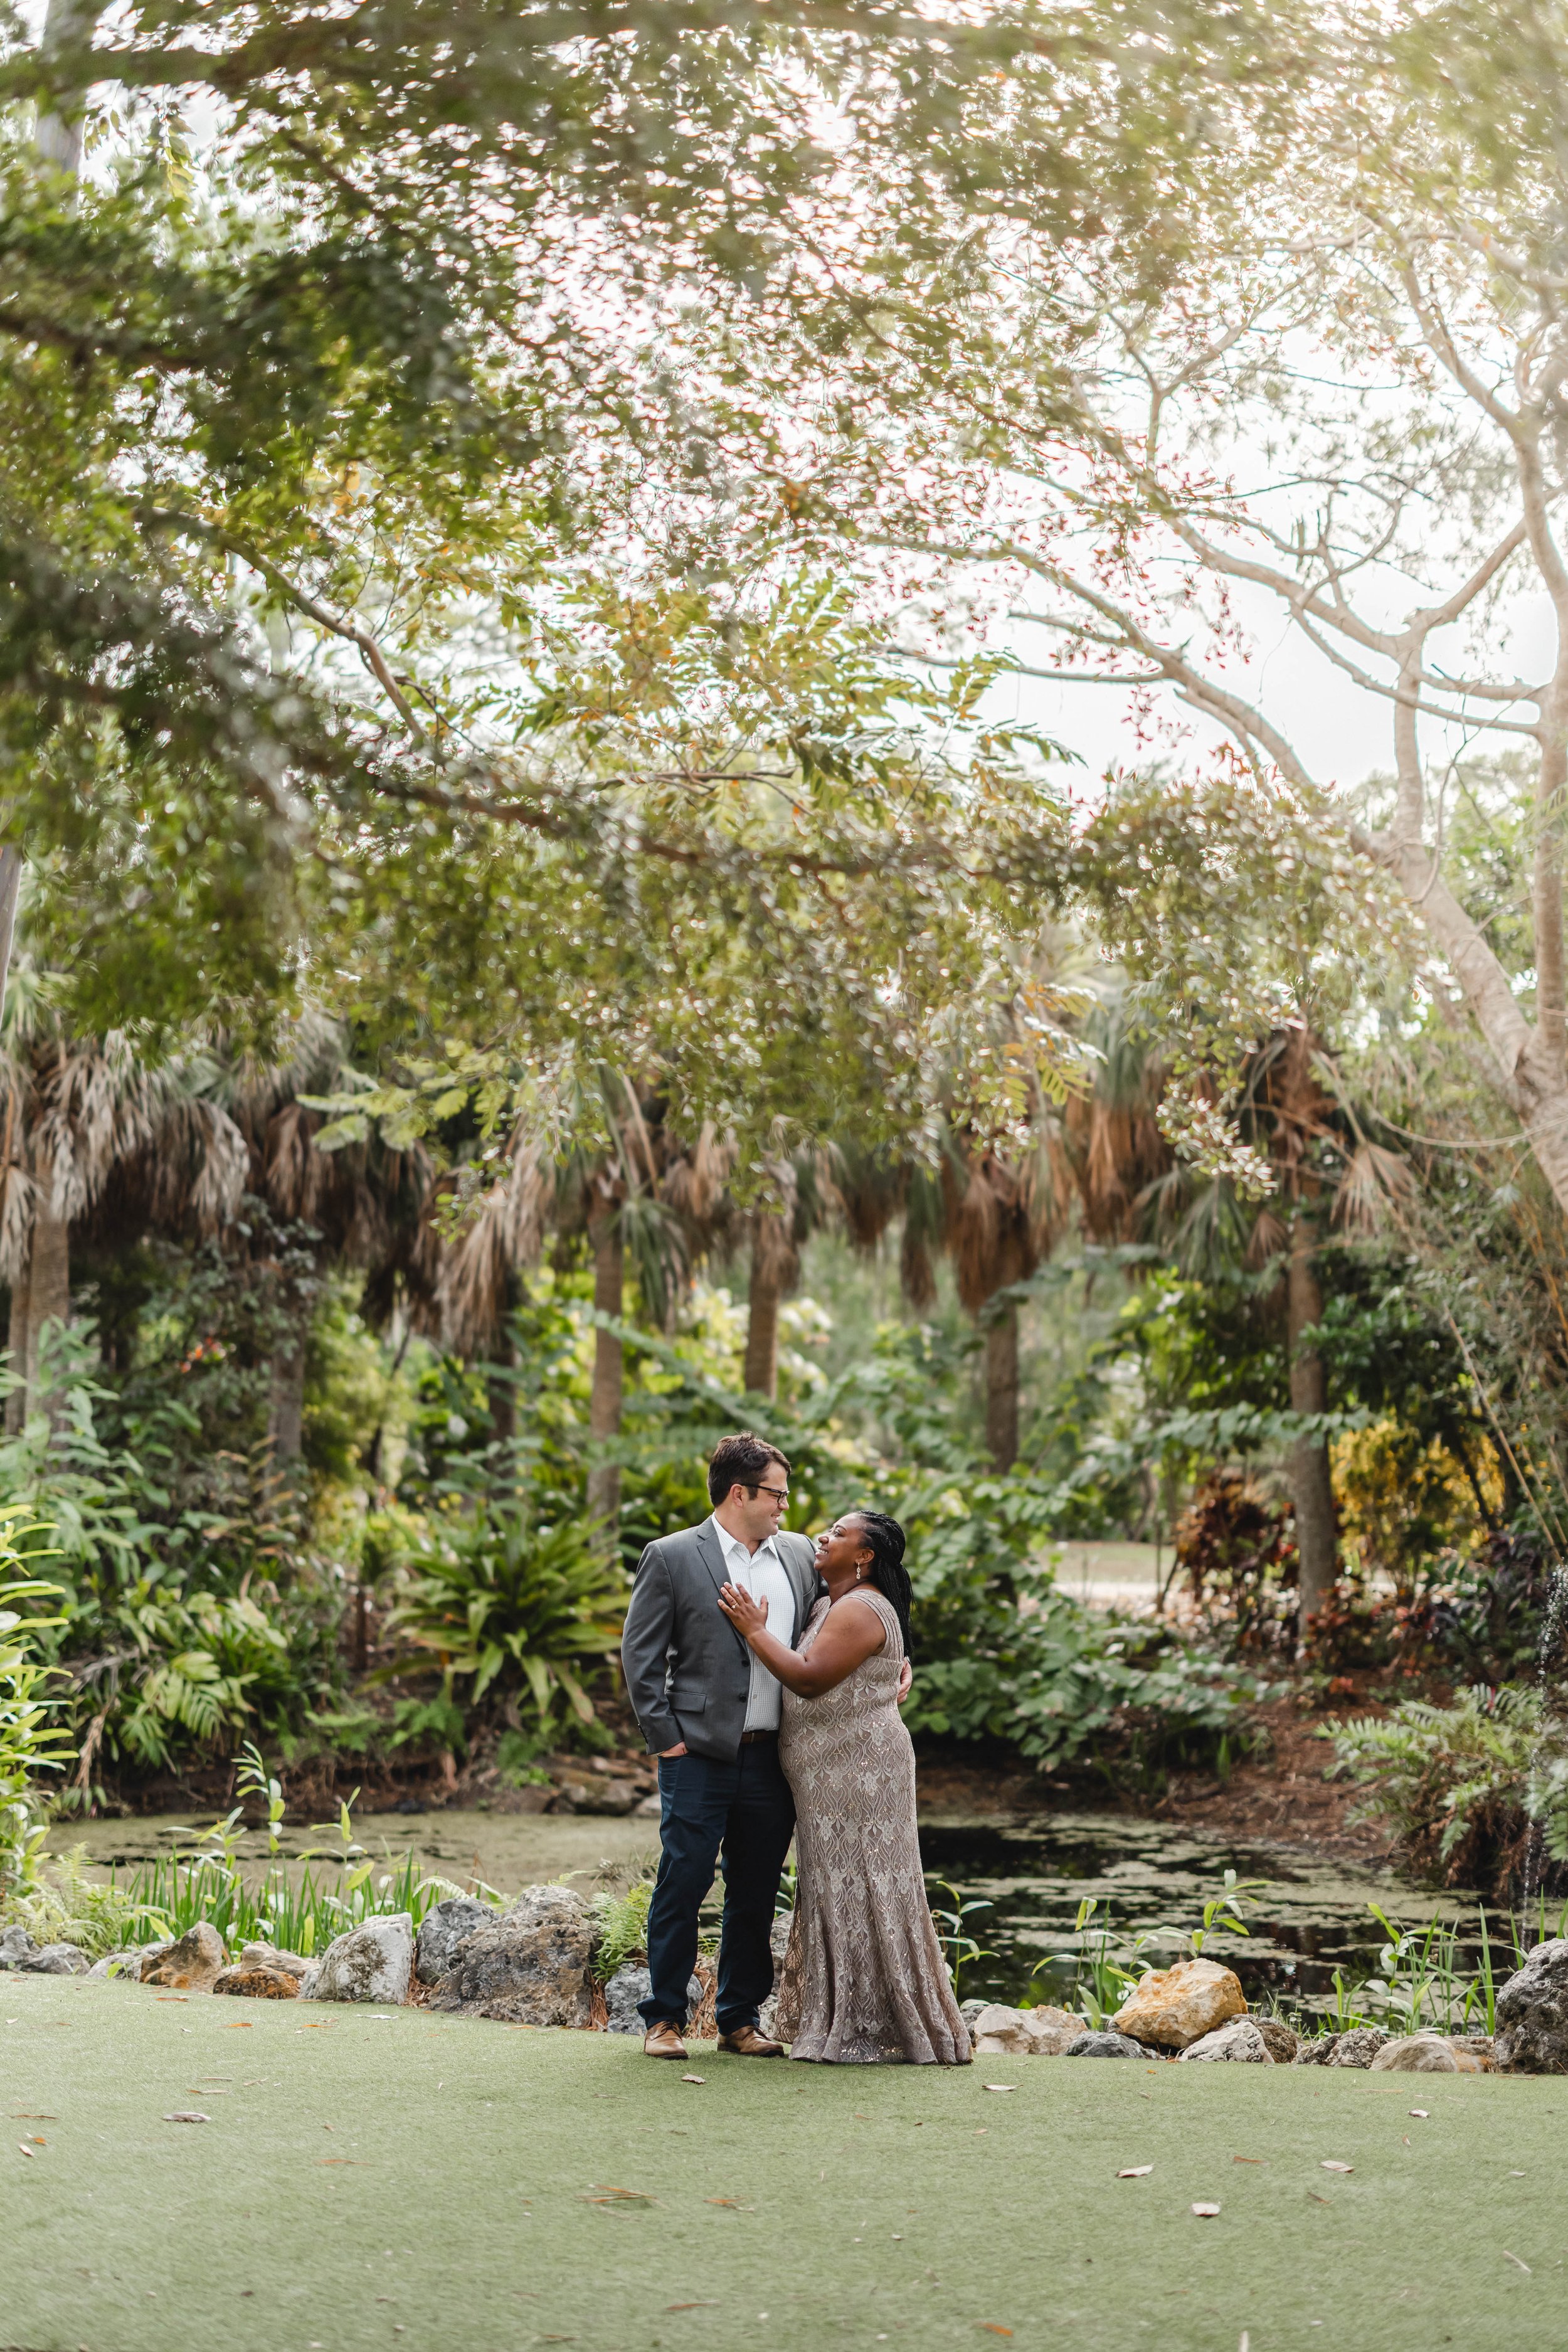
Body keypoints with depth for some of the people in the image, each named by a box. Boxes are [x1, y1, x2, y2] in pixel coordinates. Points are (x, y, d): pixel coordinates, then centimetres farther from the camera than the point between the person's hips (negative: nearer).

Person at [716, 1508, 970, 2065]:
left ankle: (873, 2032, -1)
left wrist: (755, 1629, -13)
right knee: (840, 1894, 12)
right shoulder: (828, 1606, 18)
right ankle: (845, 2025, 17)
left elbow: (808, 1678, -21)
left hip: (859, 1772, -10)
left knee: (860, 1894, -6)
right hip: (832, 1780, 10)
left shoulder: (861, 1611, -14)